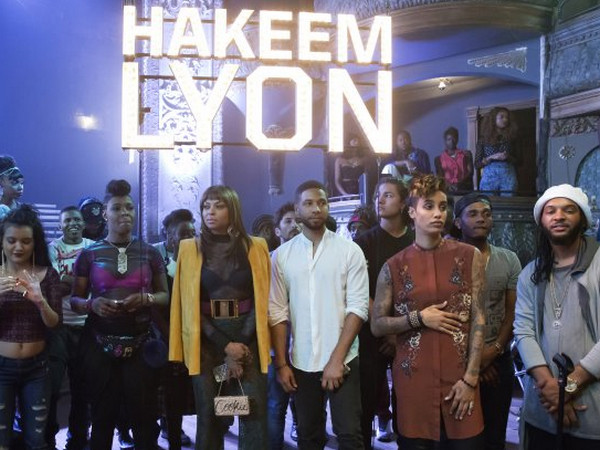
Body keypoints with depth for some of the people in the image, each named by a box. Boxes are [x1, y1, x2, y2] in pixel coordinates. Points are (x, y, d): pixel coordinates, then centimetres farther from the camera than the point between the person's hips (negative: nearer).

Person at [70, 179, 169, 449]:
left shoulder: (150, 253, 5)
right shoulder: (89, 254, 2)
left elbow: (165, 295, 10)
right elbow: (74, 300, 7)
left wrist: (146, 299, -11)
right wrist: (92, 304, -15)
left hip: (140, 344, 0)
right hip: (99, 344, 0)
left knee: (143, 414, -2)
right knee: (103, 415, 8)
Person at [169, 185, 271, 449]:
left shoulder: (256, 247, 4)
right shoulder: (190, 249, 3)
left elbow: (261, 300, 3)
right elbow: (189, 305, 0)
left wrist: (241, 345, -8)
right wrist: (226, 346, -8)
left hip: (248, 340, 0)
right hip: (206, 342, 0)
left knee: (254, 417, -4)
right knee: (209, 417, 4)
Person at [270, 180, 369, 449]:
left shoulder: (350, 251, -3)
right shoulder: (281, 255, 2)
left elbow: (358, 307, -8)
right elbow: (277, 312, 3)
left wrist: (336, 359, -13)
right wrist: (281, 363, 0)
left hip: (342, 361, -2)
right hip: (301, 363, 2)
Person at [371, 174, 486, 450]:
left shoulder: (469, 257, 2)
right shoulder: (394, 267, 2)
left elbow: (478, 319, -1)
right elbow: (377, 325, 5)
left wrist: (470, 378, -7)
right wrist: (418, 318, -10)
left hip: (459, 378, 0)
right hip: (413, 380, 0)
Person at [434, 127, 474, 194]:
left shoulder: (466, 154, 14)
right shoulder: (439, 159, 12)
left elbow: (470, 172, 5)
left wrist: (460, 183, -13)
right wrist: (448, 185, -16)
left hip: (465, 189, 0)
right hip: (449, 190, 0)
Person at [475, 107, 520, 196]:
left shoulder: (511, 138, 12)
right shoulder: (484, 140, 7)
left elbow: (519, 161, 11)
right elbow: (477, 165, 4)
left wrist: (508, 158, -7)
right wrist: (491, 157, -9)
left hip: (508, 178, 1)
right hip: (489, 177, -1)